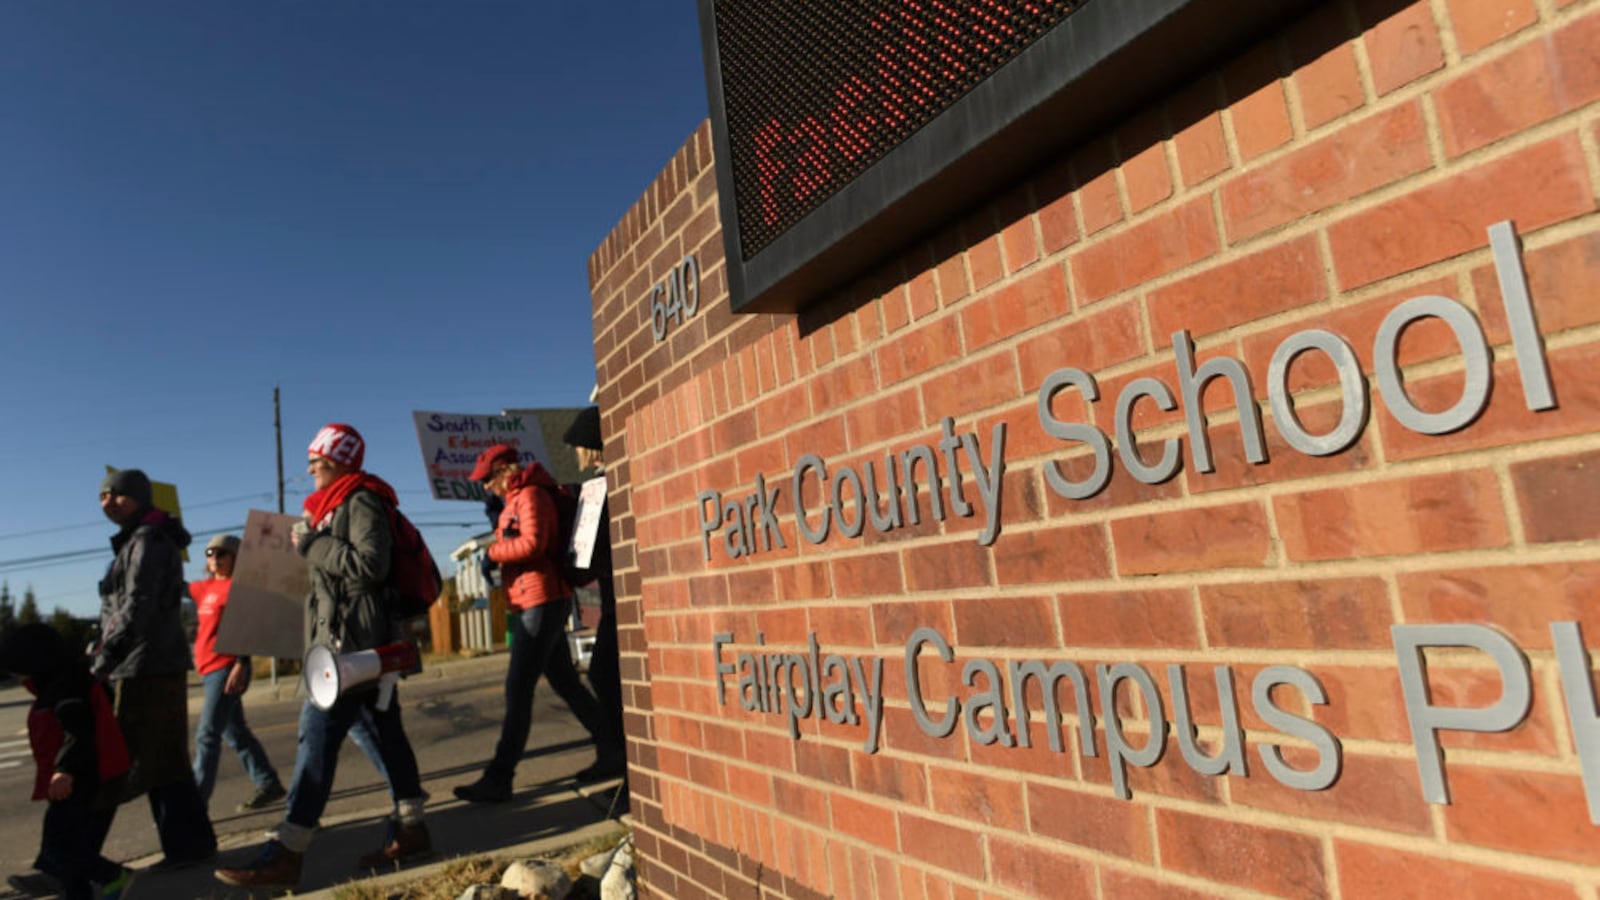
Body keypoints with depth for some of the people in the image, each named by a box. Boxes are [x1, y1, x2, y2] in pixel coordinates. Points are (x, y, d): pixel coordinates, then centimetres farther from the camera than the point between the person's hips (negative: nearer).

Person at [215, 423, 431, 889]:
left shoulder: (361, 501, -10)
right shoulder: (340, 504, 20)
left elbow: (370, 563, -21)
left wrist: (311, 544, -15)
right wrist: (312, 544, 12)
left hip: (355, 639, -10)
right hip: (353, 639, 10)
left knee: (318, 733, -10)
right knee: (385, 729, 10)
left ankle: (284, 854, -7)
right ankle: (409, 828, 17)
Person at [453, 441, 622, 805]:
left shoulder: (530, 494, -10)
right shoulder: (516, 499, 20)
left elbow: (532, 543, -22)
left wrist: (490, 551, -12)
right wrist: (495, 554, 3)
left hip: (540, 600, -10)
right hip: (534, 601, 10)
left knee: (518, 689, -9)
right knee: (566, 682, 13)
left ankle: (499, 778, -5)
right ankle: (611, 751, 20)